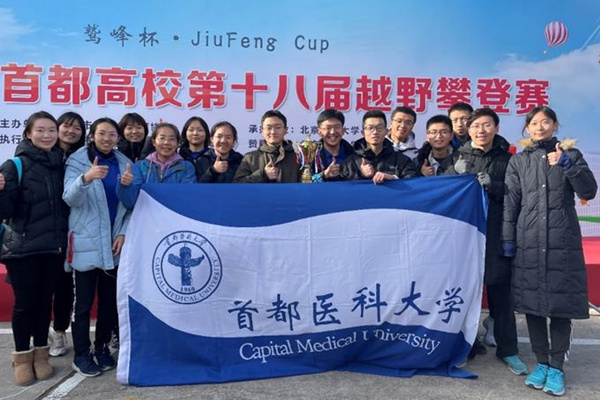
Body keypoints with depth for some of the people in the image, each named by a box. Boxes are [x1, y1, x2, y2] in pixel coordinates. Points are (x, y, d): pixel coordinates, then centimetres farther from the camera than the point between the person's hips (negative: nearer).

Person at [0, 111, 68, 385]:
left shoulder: (61, 165, 4)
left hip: (54, 246, 4)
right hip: (23, 247, -3)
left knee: (45, 300, 13)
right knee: (25, 302, 6)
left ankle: (41, 354, 27)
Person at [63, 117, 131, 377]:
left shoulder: (125, 164, 7)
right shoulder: (77, 161, -2)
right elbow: (70, 199, -16)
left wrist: (123, 233, -4)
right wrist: (86, 178, -35)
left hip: (115, 243, 4)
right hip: (87, 243, -3)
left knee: (110, 299, 11)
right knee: (84, 301, 2)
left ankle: (102, 348, 26)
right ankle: (81, 354, 16)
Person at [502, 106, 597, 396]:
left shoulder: (570, 154, 7)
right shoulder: (518, 161, 9)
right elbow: (510, 202, 6)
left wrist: (567, 165, -16)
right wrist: (508, 239, 1)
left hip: (563, 242, -1)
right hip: (529, 242, 1)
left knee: (561, 305, 2)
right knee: (532, 304, 4)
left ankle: (556, 367, 15)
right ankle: (541, 363, 19)